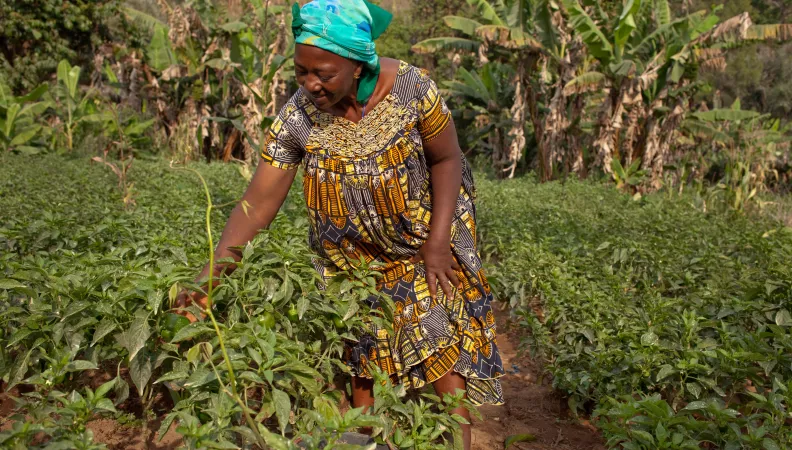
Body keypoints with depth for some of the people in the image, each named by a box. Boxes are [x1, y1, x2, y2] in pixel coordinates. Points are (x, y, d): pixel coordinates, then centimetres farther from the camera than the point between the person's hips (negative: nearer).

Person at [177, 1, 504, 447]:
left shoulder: (411, 88, -25)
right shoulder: (297, 117, -21)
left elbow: (447, 159, -11)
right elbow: (258, 203, -19)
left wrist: (437, 242, -16)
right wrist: (208, 276, -28)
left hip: (426, 239, -1)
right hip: (351, 256, 2)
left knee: (444, 354, -4)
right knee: (363, 364, 7)